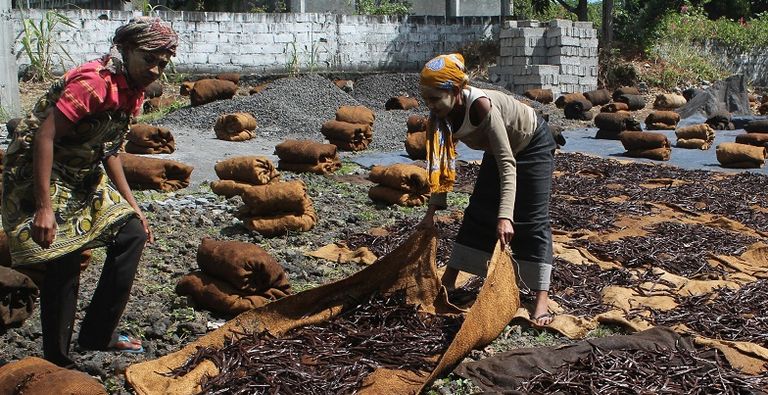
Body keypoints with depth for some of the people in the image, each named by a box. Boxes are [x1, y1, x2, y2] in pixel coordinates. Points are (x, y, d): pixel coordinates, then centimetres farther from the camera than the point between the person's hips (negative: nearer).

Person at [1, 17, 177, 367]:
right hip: (40, 175, -9)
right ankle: (56, 363, 7)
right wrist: (44, 207, -30)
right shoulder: (94, 81, -23)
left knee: (132, 232, 4)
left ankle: (98, 334, 10)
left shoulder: (131, 92, 6)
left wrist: (132, 206, 16)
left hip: (83, 179, 10)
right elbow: (45, 136, -27)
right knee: (63, 265, -9)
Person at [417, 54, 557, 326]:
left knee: (533, 219, -13)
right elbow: (440, 162, -10)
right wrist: (433, 210, -13)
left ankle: (541, 301, -15)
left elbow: (507, 164, -44)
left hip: (533, 145, -7)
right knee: (478, 211, 8)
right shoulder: (443, 113, -20)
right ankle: (448, 280, 17)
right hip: (499, 148, 7)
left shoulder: (482, 106, -41)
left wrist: (505, 217, -51)